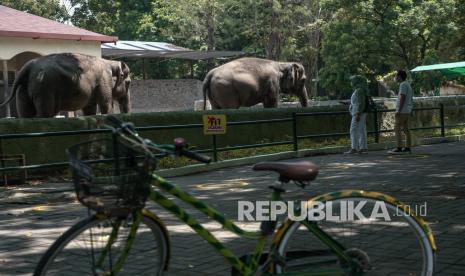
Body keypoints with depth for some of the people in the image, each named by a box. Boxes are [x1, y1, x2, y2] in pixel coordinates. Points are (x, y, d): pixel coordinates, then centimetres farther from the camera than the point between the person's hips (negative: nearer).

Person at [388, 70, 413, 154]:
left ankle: (399, 148, -11)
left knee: (397, 129, -8)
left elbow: (402, 98, -21)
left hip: (402, 111, -10)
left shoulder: (403, 85, -13)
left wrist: (398, 111, -22)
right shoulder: (407, 84, 17)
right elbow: (410, 99, 19)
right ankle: (407, 148, 9)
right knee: (406, 129, 9)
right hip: (407, 111, 10)